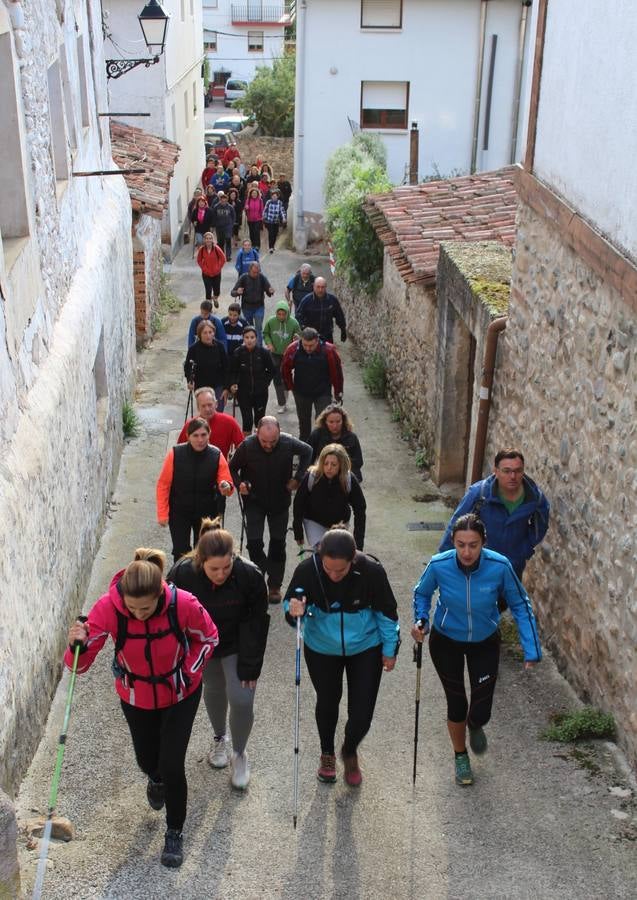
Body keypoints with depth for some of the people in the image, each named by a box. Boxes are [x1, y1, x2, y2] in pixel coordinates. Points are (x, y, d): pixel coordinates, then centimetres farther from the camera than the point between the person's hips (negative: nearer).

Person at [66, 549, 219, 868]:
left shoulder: (183, 604, -33)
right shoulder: (108, 608, -32)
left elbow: (208, 638, -10)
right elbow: (80, 664, -26)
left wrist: (186, 675, -16)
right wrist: (77, 645, -47)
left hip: (180, 695, -2)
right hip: (136, 697, 2)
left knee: (172, 766, -4)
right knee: (147, 761, 18)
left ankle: (175, 832, 26)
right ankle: (156, 779, 59)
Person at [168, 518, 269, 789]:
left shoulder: (249, 575, -33)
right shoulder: (182, 574, -30)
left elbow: (256, 622, -20)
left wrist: (250, 667, -16)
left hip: (238, 646, -1)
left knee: (242, 700, -5)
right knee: (214, 691, 21)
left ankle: (239, 754, 23)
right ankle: (219, 738, 50)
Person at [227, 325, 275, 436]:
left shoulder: (263, 352, -10)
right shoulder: (238, 353, -11)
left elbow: (271, 370, 6)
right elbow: (232, 372, 1)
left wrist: (266, 382, 2)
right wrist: (232, 384, -14)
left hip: (261, 392, 1)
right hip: (244, 392, -1)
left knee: (259, 419, 13)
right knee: (247, 420, -6)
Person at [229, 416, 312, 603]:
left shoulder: (288, 443, -20)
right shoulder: (247, 446, -22)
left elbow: (307, 452, 2)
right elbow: (232, 468, -5)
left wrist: (297, 478, -4)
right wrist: (239, 484, -24)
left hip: (280, 500, 1)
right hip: (254, 501, -1)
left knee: (278, 544, 7)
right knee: (254, 542, -10)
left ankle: (275, 586, 21)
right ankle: (261, 571, 17)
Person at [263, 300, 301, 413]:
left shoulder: (293, 322, -16)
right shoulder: (271, 321, -12)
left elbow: (299, 335, -2)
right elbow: (265, 334, 4)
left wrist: (297, 338, -25)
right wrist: (269, 343, -13)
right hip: (275, 354, 1)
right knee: (277, 378, 2)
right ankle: (282, 404, 12)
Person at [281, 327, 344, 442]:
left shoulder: (328, 351, -22)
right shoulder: (293, 349, -18)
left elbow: (336, 372, -10)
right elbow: (285, 369, 0)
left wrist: (338, 392, -2)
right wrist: (291, 386, 4)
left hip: (323, 393, -2)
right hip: (301, 393, 2)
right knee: (304, 420, 19)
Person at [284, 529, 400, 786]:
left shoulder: (372, 571, -29)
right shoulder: (307, 569, -29)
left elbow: (386, 612, -11)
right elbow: (290, 603, -14)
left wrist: (390, 649, -1)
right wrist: (294, 611, -38)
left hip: (365, 649, -1)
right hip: (321, 649, 1)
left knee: (362, 713, 1)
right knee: (327, 703, 21)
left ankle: (350, 752, 36)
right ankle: (327, 754, 50)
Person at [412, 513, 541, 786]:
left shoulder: (500, 566, -29)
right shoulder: (439, 565, -27)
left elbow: (520, 606, -14)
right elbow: (422, 593, -5)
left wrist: (531, 650, -17)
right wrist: (420, 620, -23)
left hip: (485, 642, 0)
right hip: (446, 641, 0)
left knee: (481, 711, 1)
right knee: (456, 704, 10)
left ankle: (475, 726, 42)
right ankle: (460, 756, 41)